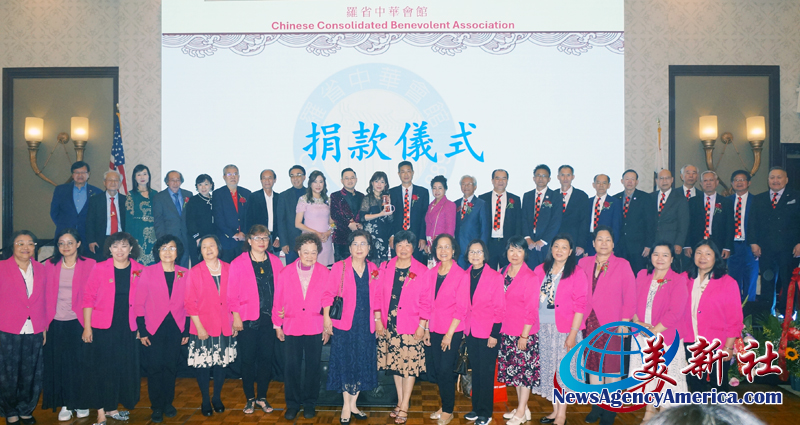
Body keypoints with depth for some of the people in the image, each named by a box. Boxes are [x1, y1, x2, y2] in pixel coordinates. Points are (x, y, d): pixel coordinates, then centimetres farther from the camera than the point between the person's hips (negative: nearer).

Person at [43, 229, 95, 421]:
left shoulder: (89, 265, -2)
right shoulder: (51, 265, 7)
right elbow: (46, 295, 7)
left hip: (78, 323, -2)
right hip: (56, 324, 3)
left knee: (80, 363, 4)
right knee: (59, 364, 7)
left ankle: (81, 403, 19)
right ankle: (65, 404, 19)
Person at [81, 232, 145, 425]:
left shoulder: (140, 271, 2)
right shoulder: (100, 268, -2)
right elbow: (88, 298, -2)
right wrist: (87, 327, -6)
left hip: (128, 329, 2)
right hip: (102, 329, -2)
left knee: (124, 368, 8)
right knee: (102, 369, 1)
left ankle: (112, 407, 26)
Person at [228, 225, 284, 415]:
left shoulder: (276, 262, 6)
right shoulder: (238, 263, -2)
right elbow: (232, 293, -3)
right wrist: (236, 316, -7)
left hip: (269, 319, 2)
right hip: (247, 320, -2)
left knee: (266, 358, 7)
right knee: (248, 359, 4)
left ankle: (262, 397, 22)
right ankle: (250, 398, 20)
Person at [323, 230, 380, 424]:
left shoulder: (373, 269, 4)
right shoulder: (339, 267, -6)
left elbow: (376, 297, 10)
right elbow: (328, 293, -5)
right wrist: (326, 317, -10)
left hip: (366, 325, 4)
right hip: (345, 325, -3)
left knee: (362, 364, 10)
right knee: (346, 363, 3)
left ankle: (353, 405, 25)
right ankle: (346, 406, 18)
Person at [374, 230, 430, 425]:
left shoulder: (421, 271, -5)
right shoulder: (386, 268, 4)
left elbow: (426, 301, -4)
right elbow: (378, 295, 6)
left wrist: (422, 326, -8)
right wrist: (377, 319, -1)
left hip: (411, 327, -3)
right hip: (389, 325, 3)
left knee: (409, 365, -1)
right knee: (395, 364, 11)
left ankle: (404, 407, 10)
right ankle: (400, 401, 24)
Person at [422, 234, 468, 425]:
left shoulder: (461, 275, -8)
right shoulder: (430, 274, 5)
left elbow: (461, 308, -10)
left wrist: (449, 334, -12)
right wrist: (426, 329, 2)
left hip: (452, 331, -4)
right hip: (433, 330, 5)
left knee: (445, 371, 0)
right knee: (433, 370, 9)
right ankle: (445, 404, 29)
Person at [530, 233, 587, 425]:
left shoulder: (576, 273, -7)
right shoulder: (540, 270, 6)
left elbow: (580, 306, -9)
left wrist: (573, 333, -14)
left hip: (564, 329, -4)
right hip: (543, 328, 5)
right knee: (547, 368, 12)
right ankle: (555, 409, 26)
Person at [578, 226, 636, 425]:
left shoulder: (622, 265, -1)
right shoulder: (584, 263, 6)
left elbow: (630, 296, -4)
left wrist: (624, 322, -11)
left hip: (612, 324, -3)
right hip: (590, 323, 3)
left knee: (612, 367, 1)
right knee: (592, 365, 11)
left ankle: (610, 409, 13)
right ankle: (596, 406, 24)